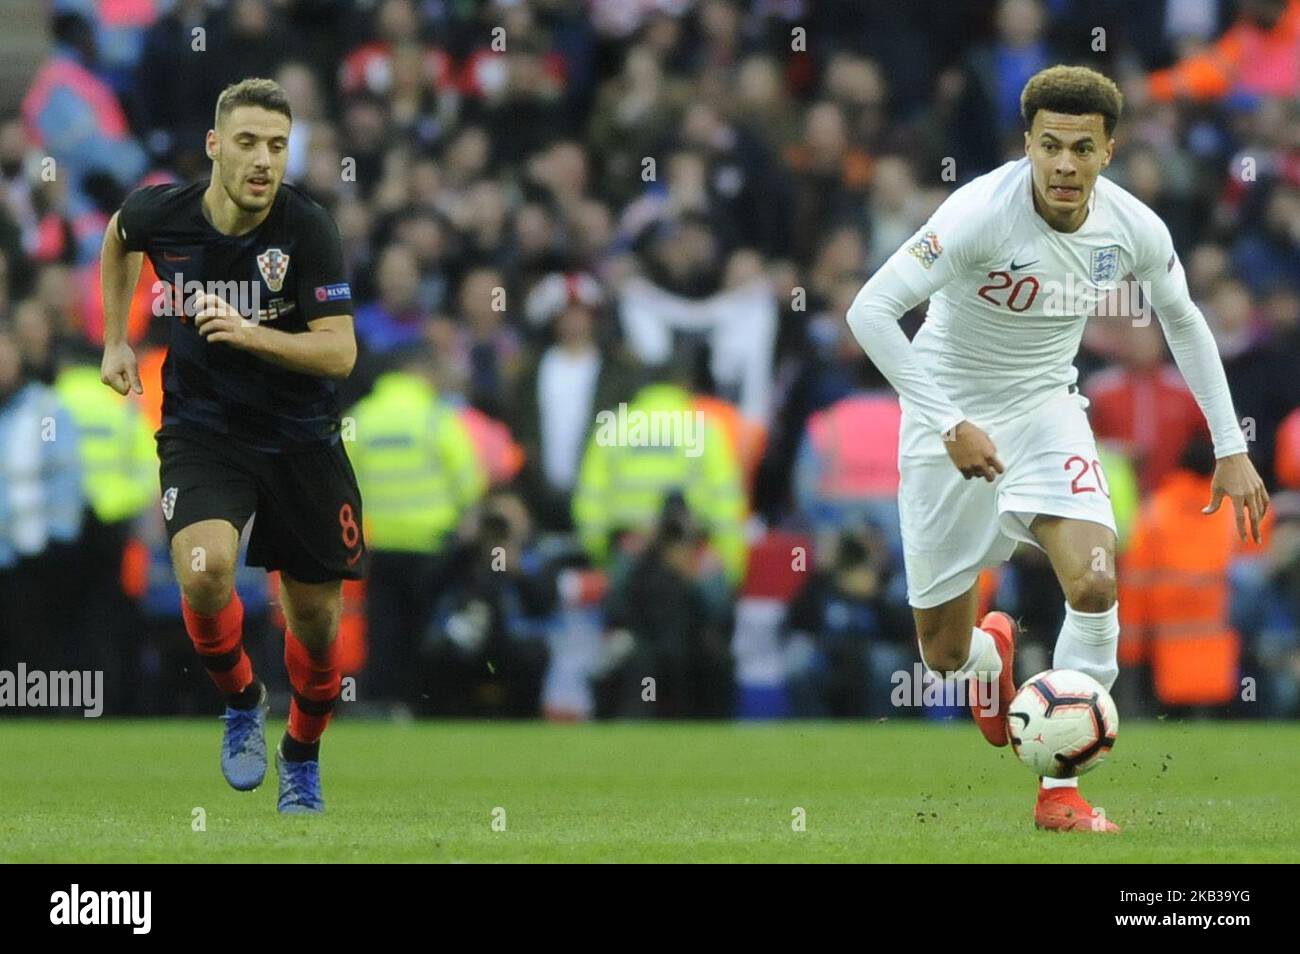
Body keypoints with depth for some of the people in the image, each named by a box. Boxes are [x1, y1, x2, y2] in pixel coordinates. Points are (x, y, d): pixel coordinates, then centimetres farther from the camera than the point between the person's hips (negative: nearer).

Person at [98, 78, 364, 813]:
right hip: (201, 430, 0)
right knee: (205, 568, -27)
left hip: (301, 436, 0)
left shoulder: (308, 228, -18)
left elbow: (339, 352, -21)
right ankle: (241, 699, 3)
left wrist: (250, 335, -36)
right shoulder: (161, 213, -11)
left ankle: (303, 755, 35)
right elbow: (119, 237, 15)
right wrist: (116, 340, 16)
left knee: (316, 616, 6)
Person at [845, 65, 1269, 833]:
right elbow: (870, 310, -28)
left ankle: (1061, 792, -10)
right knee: (943, 654, 4)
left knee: (1095, 582, -23)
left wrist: (1231, 449, 6)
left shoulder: (1136, 230, -14)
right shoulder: (983, 213, -28)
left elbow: (1184, 320, 7)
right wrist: (949, 425, -32)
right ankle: (990, 656, 45)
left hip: (1046, 407, 3)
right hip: (952, 417, -3)